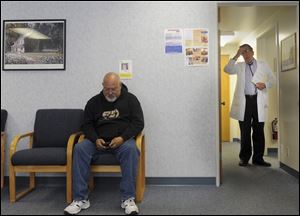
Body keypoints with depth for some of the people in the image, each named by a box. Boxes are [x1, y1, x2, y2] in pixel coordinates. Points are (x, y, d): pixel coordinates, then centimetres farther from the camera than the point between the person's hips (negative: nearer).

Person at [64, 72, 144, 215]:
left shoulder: (130, 99, 6)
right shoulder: (94, 102, 12)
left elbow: (138, 123, 0)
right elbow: (87, 125, 11)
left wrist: (122, 137, -16)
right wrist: (95, 139, -11)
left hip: (123, 140, -2)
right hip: (98, 141, 3)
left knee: (130, 149, -36)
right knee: (79, 148, -26)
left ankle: (128, 199, -27)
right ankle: (80, 199, -20)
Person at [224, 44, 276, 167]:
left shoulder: (263, 65, 14)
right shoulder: (239, 66, 12)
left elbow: (272, 79, 17)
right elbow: (227, 70, -5)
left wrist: (265, 84, -4)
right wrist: (236, 56, -10)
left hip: (259, 101, 1)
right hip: (244, 101, 0)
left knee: (259, 131, 3)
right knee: (245, 131, 3)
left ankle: (258, 158, 12)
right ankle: (244, 158, 12)